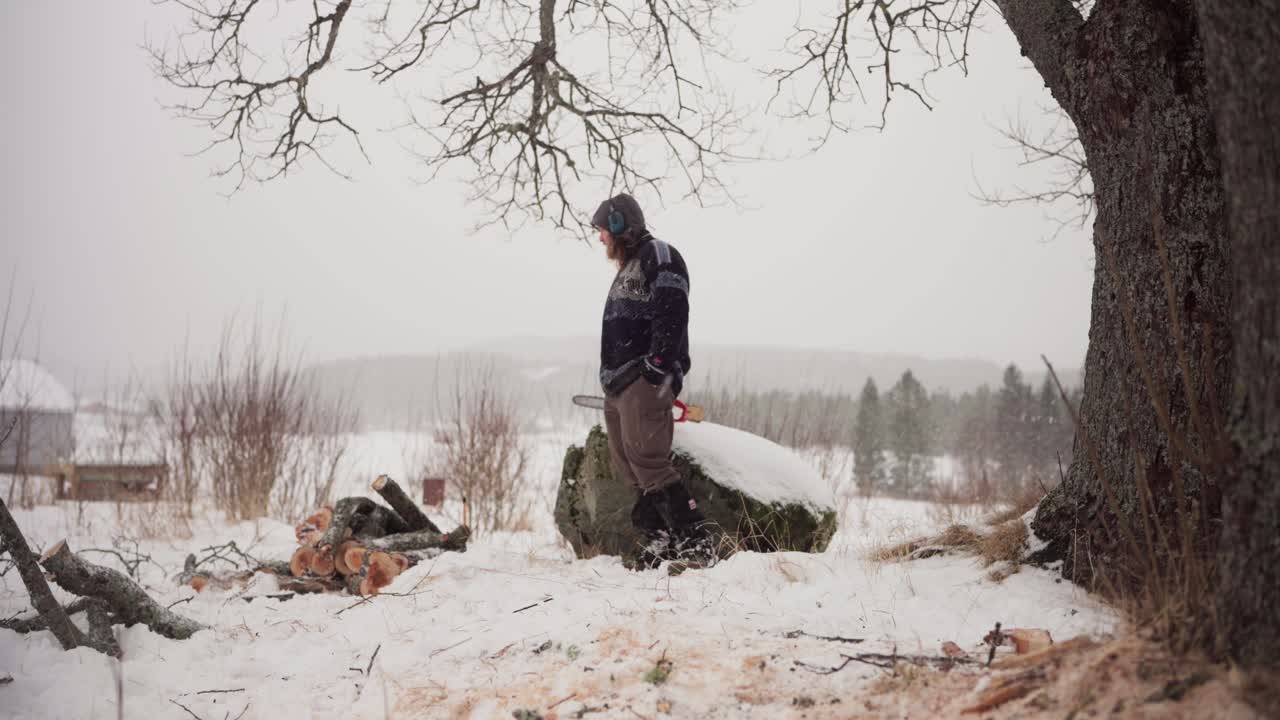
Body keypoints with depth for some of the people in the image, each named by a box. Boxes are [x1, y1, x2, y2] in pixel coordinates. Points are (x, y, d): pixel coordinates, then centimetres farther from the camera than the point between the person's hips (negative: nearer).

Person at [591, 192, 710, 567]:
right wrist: (610, 379, 20)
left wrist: (657, 364, -23)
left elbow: (672, 312, -16)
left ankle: (694, 540, -17)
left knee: (645, 460, -19)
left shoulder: (659, 255, -2)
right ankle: (659, 547, 7)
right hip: (618, 385, 10)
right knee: (630, 471, 6)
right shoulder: (628, 267, 28)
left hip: (645, 380, -10)